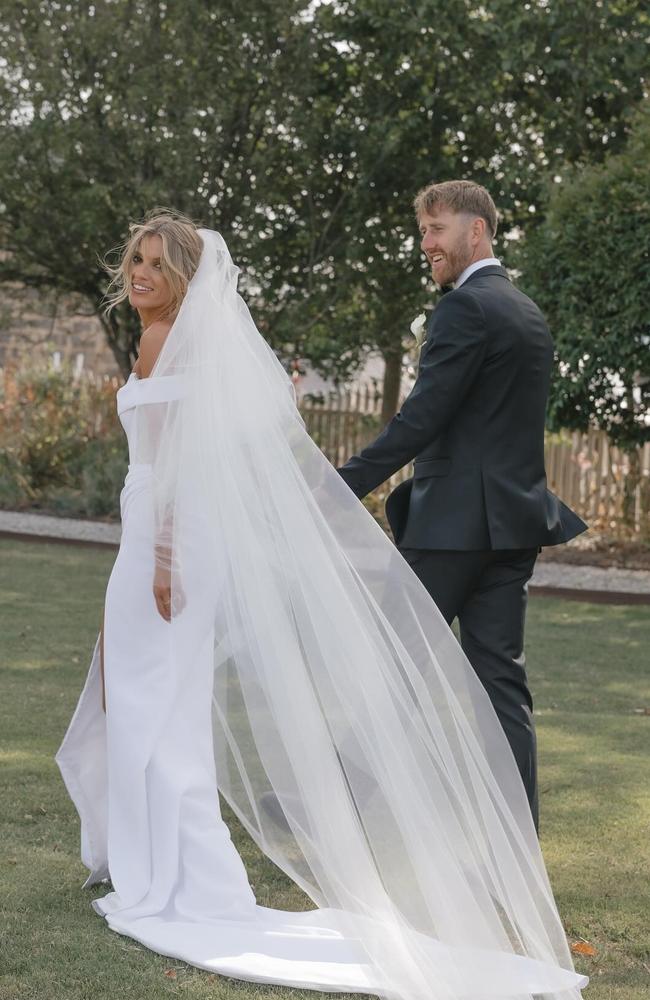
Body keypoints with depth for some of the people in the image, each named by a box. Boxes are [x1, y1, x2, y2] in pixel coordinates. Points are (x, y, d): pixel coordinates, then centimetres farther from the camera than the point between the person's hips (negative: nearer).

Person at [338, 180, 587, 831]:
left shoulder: (465, 308, -11)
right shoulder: (529, 314, 17)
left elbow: (421, 419, -18)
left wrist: (341, 489, -19)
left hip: (454, 520, -8)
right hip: (511, 520, 8)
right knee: (500, 676, 7)